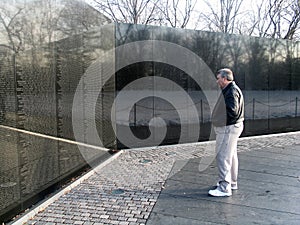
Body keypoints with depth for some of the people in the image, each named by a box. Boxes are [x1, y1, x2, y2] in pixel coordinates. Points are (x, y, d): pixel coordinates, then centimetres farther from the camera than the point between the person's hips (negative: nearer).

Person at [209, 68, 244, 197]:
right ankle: (232, 183, 32)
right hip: (227, 128, 11)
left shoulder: (232, 91, -17)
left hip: (228, 129, -11)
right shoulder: (228, 90, 16)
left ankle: (224, 188, -4)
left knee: (223, 157, -9)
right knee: (230, 156, 18)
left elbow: (232, 111, -26)